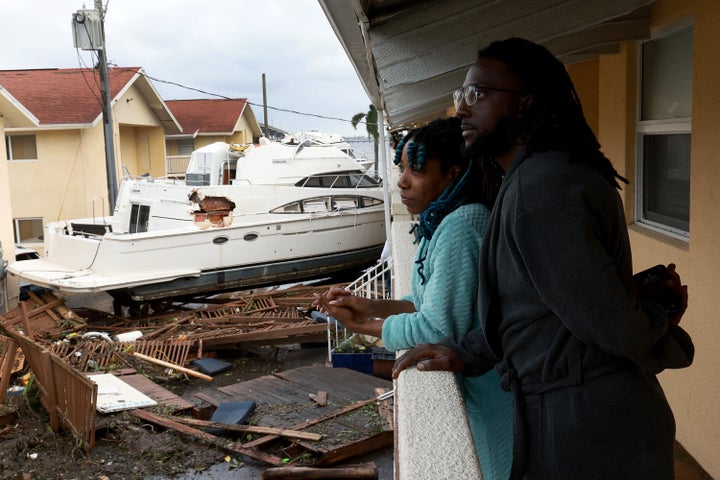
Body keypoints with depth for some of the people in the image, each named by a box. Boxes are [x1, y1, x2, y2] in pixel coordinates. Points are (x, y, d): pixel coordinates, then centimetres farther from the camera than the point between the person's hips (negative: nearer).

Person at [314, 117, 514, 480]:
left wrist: (361, 326, -12)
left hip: (482, 396, -9)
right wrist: (371, 306, 1)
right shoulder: (444, 221, 8)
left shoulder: (459, 227, -24)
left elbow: (438, 330, -25)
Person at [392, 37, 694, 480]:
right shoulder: (557, 171, 10)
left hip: (587, 434, -9)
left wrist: (662, 334, -4)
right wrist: (466, 352, 4)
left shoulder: (539, 188, -24)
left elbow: (610, 322, -25)